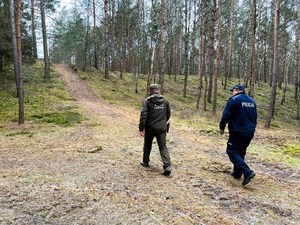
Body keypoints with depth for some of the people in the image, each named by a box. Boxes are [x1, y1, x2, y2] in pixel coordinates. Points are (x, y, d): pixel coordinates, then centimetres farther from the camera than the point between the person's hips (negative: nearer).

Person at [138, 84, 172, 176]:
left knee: (147, 145, 18)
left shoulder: (147, 101, -9)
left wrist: (141, 128, -13)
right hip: (162, 128, 2)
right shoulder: (165, 101, 5)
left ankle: (145, 161, 34)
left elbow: (143, 115, -16)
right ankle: (167, 166, -7)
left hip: (150, 128, -2)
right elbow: (168, 114, 14)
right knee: (163, 147, 5)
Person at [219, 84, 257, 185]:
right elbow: (255, 117, 20)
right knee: (241, 152, 18)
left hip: (237, 132, -8)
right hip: (250, 132, 8)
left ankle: (247, 172, -15)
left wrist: (222, 127, -2)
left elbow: (226, 115, -14)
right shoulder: (252, 101, 14)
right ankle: (237, 173, 24)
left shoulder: (234, 100, -11)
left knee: (232, 151, -2)